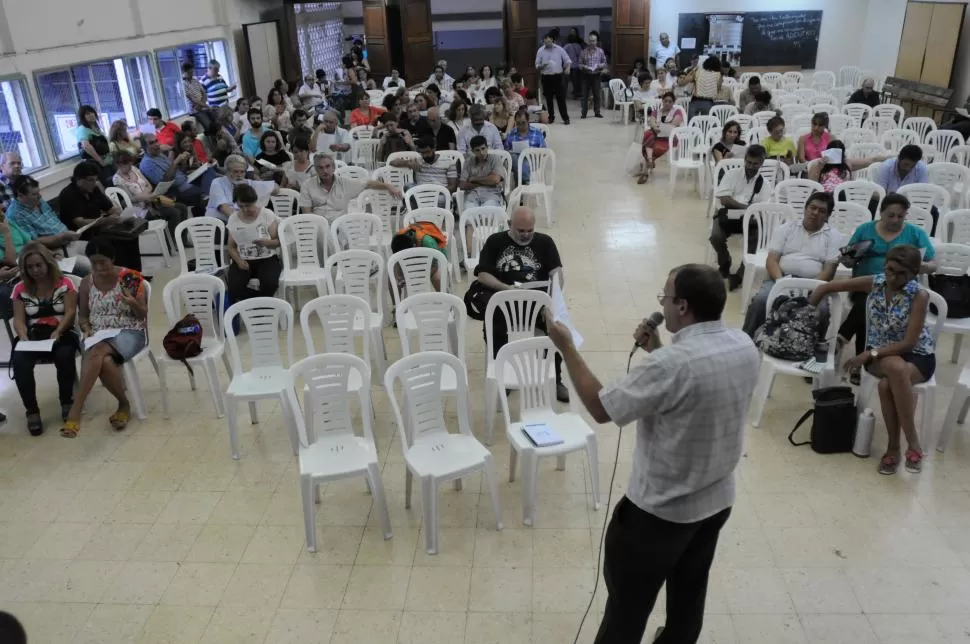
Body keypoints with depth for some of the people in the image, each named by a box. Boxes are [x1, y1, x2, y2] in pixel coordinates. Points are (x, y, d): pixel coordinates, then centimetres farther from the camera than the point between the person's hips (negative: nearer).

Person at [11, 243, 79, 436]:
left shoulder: (64, 284, 3)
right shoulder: (21, 289, 10)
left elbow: (70, 312, -6)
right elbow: (19, 319, 5)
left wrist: (57, 333, -22)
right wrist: (23, 336, -17)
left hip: (61, 333, -2)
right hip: (32, 336, 2)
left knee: (64, 355, -36)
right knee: (19, 360, -30)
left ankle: (66, 402, -12)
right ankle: (32, 411, -20)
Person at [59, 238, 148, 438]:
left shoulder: (131, 278, -5)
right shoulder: (87, 283, 7)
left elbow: (143, 315, -1)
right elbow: (83, 315, 17)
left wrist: (132, 303, -22)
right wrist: (87, 329, -5)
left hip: (130, 333, -3)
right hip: (98, 336, 3)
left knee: (96, 352, -36)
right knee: (105, 362, -34)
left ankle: (75, 410, -35)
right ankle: (124, 404, -10)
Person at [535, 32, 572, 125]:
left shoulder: (559, 49, 2)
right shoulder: (540, 51, 4)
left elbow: (567, 60, 6)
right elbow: (537, 65, 5)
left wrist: (567, 68, -14)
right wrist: (542, 66, -17)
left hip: (558, 76, -1)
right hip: (546, 77, 1)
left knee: (561, 98, -3)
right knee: (549, 99, 6)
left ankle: (565, 118, 0)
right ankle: (551, 117, 18)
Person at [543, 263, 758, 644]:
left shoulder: (672, 364, -32)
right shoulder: (745, 348, -7)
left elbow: (601, 408, -21)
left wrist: (566, 348, -13)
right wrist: (657, 352, 2)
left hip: (660, 509, -7)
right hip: (718, 500, 7)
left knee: (628, 601, 14)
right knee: (690, 591, 27)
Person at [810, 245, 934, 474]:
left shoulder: (919, 296, -18)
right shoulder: (873, 283, -8)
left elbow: (909, 342, -21)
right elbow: (826, 287, 0)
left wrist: (870, 354, -28)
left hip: (916, 355, -3)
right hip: (881, 355, 3)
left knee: (887, 384, -36)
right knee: (895, 368, -35)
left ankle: (899, 445, -17)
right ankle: (912, 444, -22)